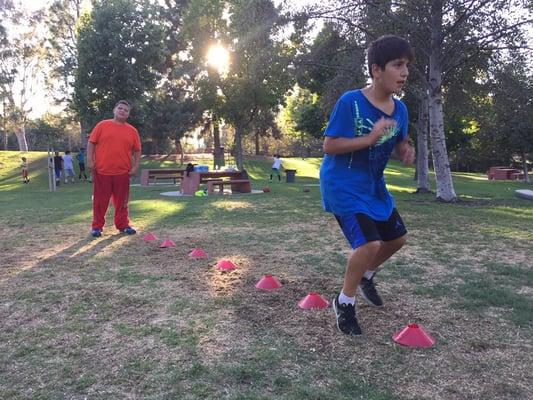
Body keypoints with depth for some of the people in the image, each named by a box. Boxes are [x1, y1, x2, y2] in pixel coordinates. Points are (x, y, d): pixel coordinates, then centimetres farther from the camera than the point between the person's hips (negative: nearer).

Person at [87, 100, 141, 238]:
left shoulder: (132, 131, 7)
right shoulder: (102, 125, 3)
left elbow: (137, 150, 11)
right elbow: (91, 143, 2)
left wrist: (135, 167, 1)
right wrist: (90, 161, -7)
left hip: (123, 173, 2)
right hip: (101, 171, -2)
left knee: (122, 200, 9)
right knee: (100, 200, 5)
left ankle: (122, 225, 21)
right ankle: (97, 226, 14)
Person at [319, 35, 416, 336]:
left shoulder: (400, 108, 0)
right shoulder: (350, 102, -21)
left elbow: (399, 141, 15)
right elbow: (329, 145, -21)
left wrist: (406, 150, -8)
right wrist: (371, 138, -30)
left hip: (373, 185, 8)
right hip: (342, 185, -8)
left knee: (397, 237, 16)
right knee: (369, 243, -19)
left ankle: (366, 277, 43)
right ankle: (345, 301, 5)